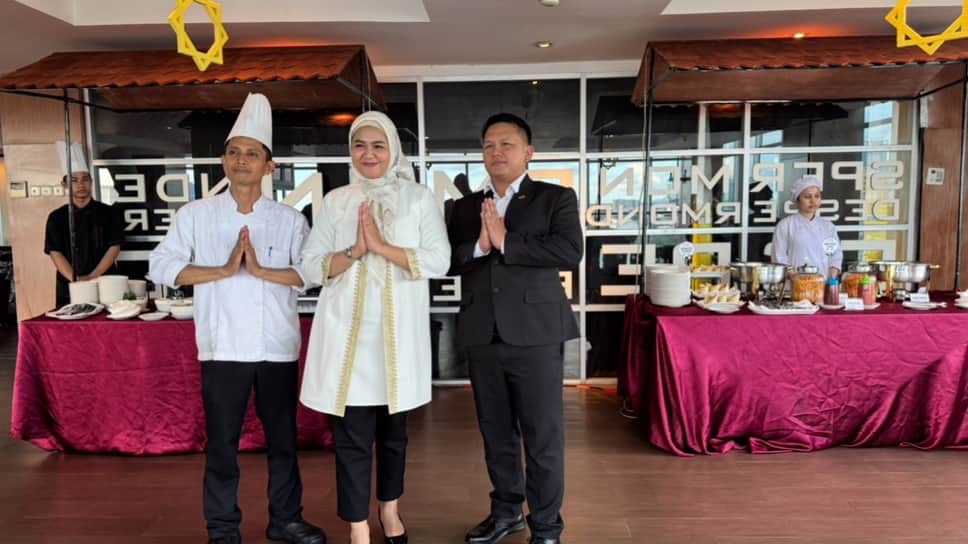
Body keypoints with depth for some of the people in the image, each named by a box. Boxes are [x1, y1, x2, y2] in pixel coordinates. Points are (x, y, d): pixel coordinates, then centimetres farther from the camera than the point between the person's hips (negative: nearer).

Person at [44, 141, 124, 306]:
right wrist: (75, 279, -15)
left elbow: (114, 248, -3)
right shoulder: (56, 218, 6)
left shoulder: (109, 213, 3)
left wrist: (91, 277, -12)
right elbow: (55, 253, 0)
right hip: (68, 288, 1)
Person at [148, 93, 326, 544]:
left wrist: (260, 270, -18)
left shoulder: (290, 219, 3)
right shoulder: (196, 215, 2)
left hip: (278, 347, 1)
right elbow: (161, 267, -5)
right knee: (221, 442, 8)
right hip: (223, 347, -1)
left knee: (283, 438, 13)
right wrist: (225, 271, -14)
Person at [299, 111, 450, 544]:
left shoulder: (419, 198, 2)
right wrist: (354, 251, -13)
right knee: (351, 435, 2)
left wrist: (382, 246, -16)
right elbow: (311, 268, 3)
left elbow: (439, 261, -8)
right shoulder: (335, 201, 7)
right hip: (347, 330, 0)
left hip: (398, 331, 0)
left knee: (393, 428, 14)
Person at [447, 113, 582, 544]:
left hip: (535, 334, -4)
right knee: (495, 431, 16)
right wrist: (479, 245, -16)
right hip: (482, 336, 4)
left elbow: (570, 251, -16)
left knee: (543, 436, 5)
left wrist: (505, 241, -15)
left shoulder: (556, 198, 1)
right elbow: (446, 261, 2)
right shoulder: (466, 207, 13)